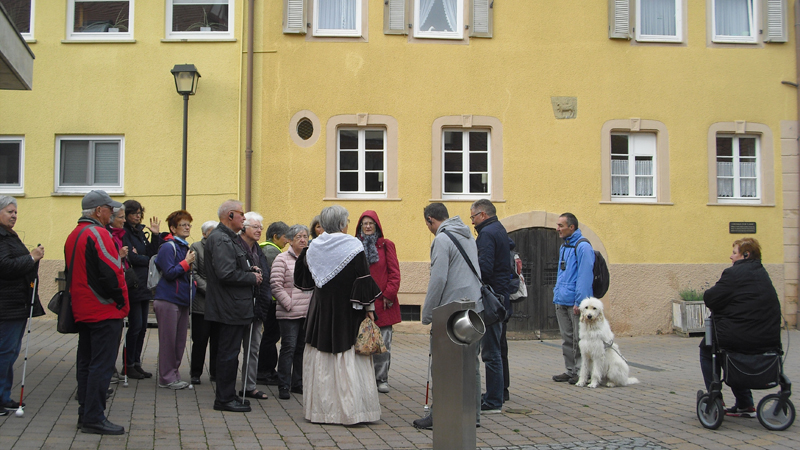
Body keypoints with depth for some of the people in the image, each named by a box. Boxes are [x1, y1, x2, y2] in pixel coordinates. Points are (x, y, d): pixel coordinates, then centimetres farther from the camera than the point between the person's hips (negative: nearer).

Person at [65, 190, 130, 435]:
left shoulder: (73, 235, 14)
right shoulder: (98, 234, -16)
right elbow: (111, 273, -22)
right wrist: (122, 302, -11)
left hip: (82, 311, 10)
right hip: (105, 312, -10)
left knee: (86, 362, 14)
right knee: (101, 365, -6)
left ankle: (85, 413, 21)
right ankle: (94, 418, -4)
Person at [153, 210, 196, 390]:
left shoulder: (185, 247, 16)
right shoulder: (168, 247, -10)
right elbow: (169, 273, -18)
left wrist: (192, 282, 10)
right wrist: (186, 262, -14)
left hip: (182, 301, 8)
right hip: (168, 301, -8)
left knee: (180, 341, 11)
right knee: (168, 340, -1)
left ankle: (174, 374, 20)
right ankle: (167, 377, 7)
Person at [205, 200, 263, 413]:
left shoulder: (227, 238, 18)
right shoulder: (220, 240, -17)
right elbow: (226, 274, -25)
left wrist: (250, 273, 9)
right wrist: (252, 278, -13)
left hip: (232, 308, 11)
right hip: (229, 309, -11)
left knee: (229, 353, 15)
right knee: (229, 354, -4)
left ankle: (227, 396, 23)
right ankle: (224, 399, 4)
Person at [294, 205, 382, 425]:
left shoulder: (313, 247, 3)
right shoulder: (353, 246, -10)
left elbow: (304, 280, 14)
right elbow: (364, 280, -12)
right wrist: (369, 308, -5)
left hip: (320, 312, 4)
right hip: (347, 313, -4)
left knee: (321, 358, 10)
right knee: (350, 358, 1)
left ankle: (320, 408, 14)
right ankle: (351, 409, 0)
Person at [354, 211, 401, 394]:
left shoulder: (386, 245, 6)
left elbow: (394, 272, 3)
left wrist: (389, 294, -6)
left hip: (382, 303, -1)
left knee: (383, 343, 1)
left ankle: (382, 379, 11)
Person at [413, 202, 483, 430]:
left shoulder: (442, 239, -9)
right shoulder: (469, 237, 17)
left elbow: (438, 279, -15)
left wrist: (427, 314, -9)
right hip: (475, 309, 8)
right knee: (471, 364, 11)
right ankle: (473, 415, 16)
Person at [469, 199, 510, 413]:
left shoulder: (487, 233, -13)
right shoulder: (501, 231, 18)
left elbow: (484, 268, -24)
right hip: (503, 299, 10)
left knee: (491, 353, -5)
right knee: (495, 351, 16)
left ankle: (493, 402, 0)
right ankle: (496, 396, 23)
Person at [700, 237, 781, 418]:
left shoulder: (734, 273, -12)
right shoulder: (762, 273, 14)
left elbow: (710, 299, -13)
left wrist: (708, 293, 7)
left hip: (741, 338, -7)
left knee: (706, 348, 19)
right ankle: (745, 404, 29)